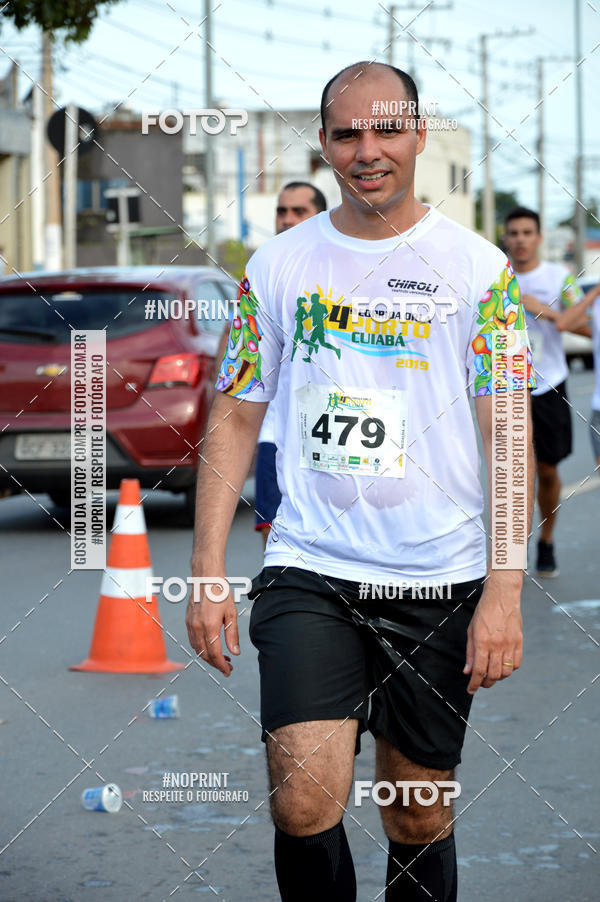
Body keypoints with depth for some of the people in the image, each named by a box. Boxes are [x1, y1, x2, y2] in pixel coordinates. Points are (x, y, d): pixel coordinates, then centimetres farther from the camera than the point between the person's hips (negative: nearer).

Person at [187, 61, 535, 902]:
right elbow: (235, 417, 9)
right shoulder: (278, 265, 5)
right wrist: (207, 572, 1)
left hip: (441, 585, 0)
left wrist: (505, 594, -10)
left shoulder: (478, 268, 0)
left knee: (420, 816, 9)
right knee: (305, 801, -16)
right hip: (308, 576, 0)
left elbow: (506, 434, -2)